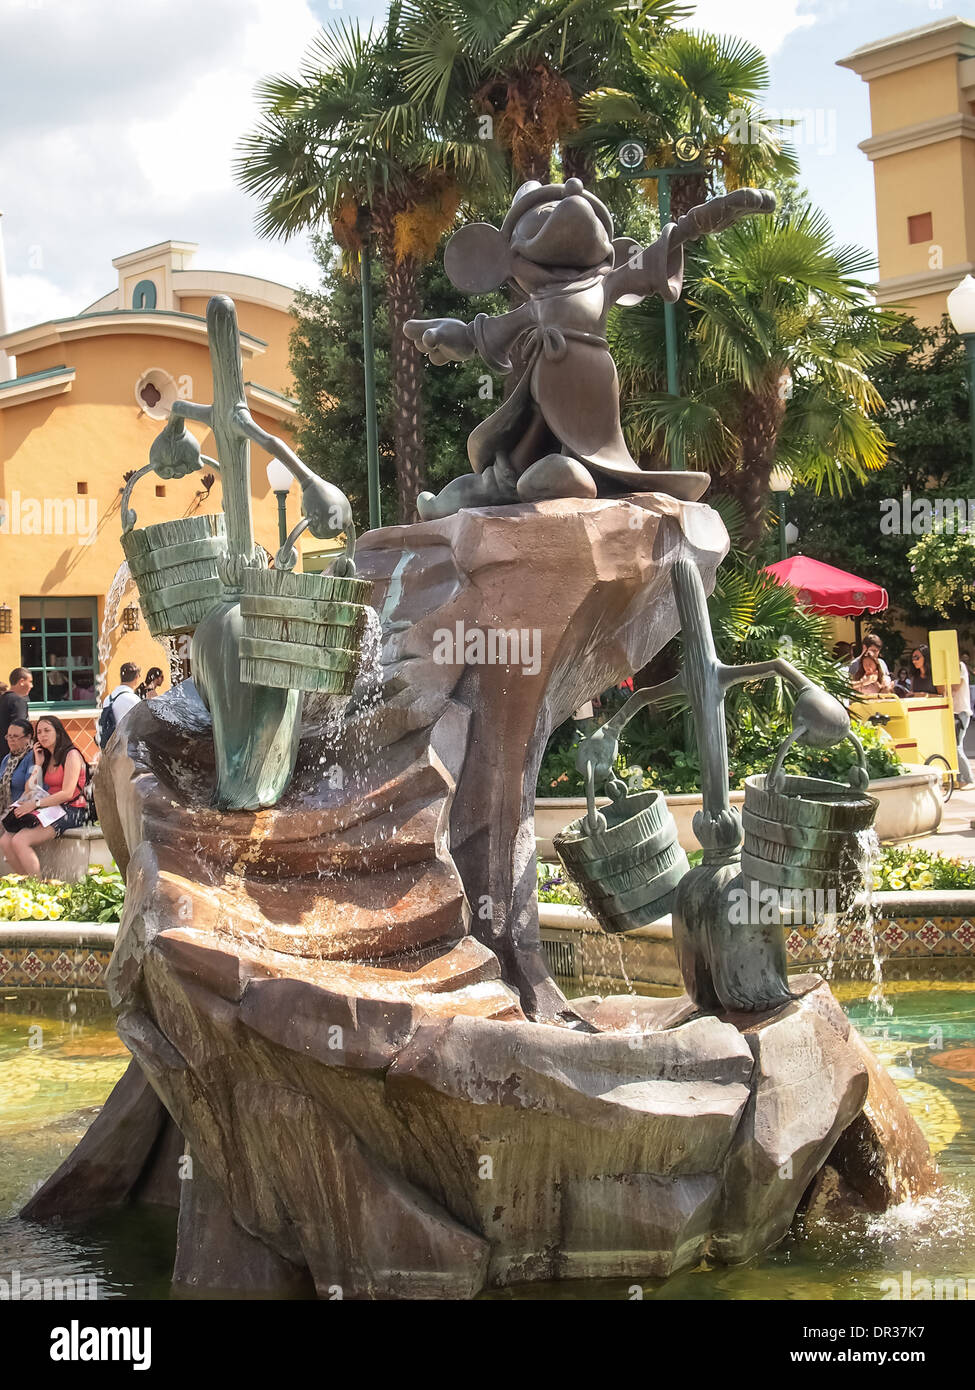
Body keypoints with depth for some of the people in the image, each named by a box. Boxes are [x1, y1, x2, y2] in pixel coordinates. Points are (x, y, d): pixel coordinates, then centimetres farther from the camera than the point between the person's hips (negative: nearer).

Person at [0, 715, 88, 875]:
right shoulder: (47, 758, 20)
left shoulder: (71, 755, -6)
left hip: (71, 811, -8)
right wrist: (38, 764, 7)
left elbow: (67, 793, -15)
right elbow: (38, 790, 11)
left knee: (19, 841, -26)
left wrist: (35, 804, -18)